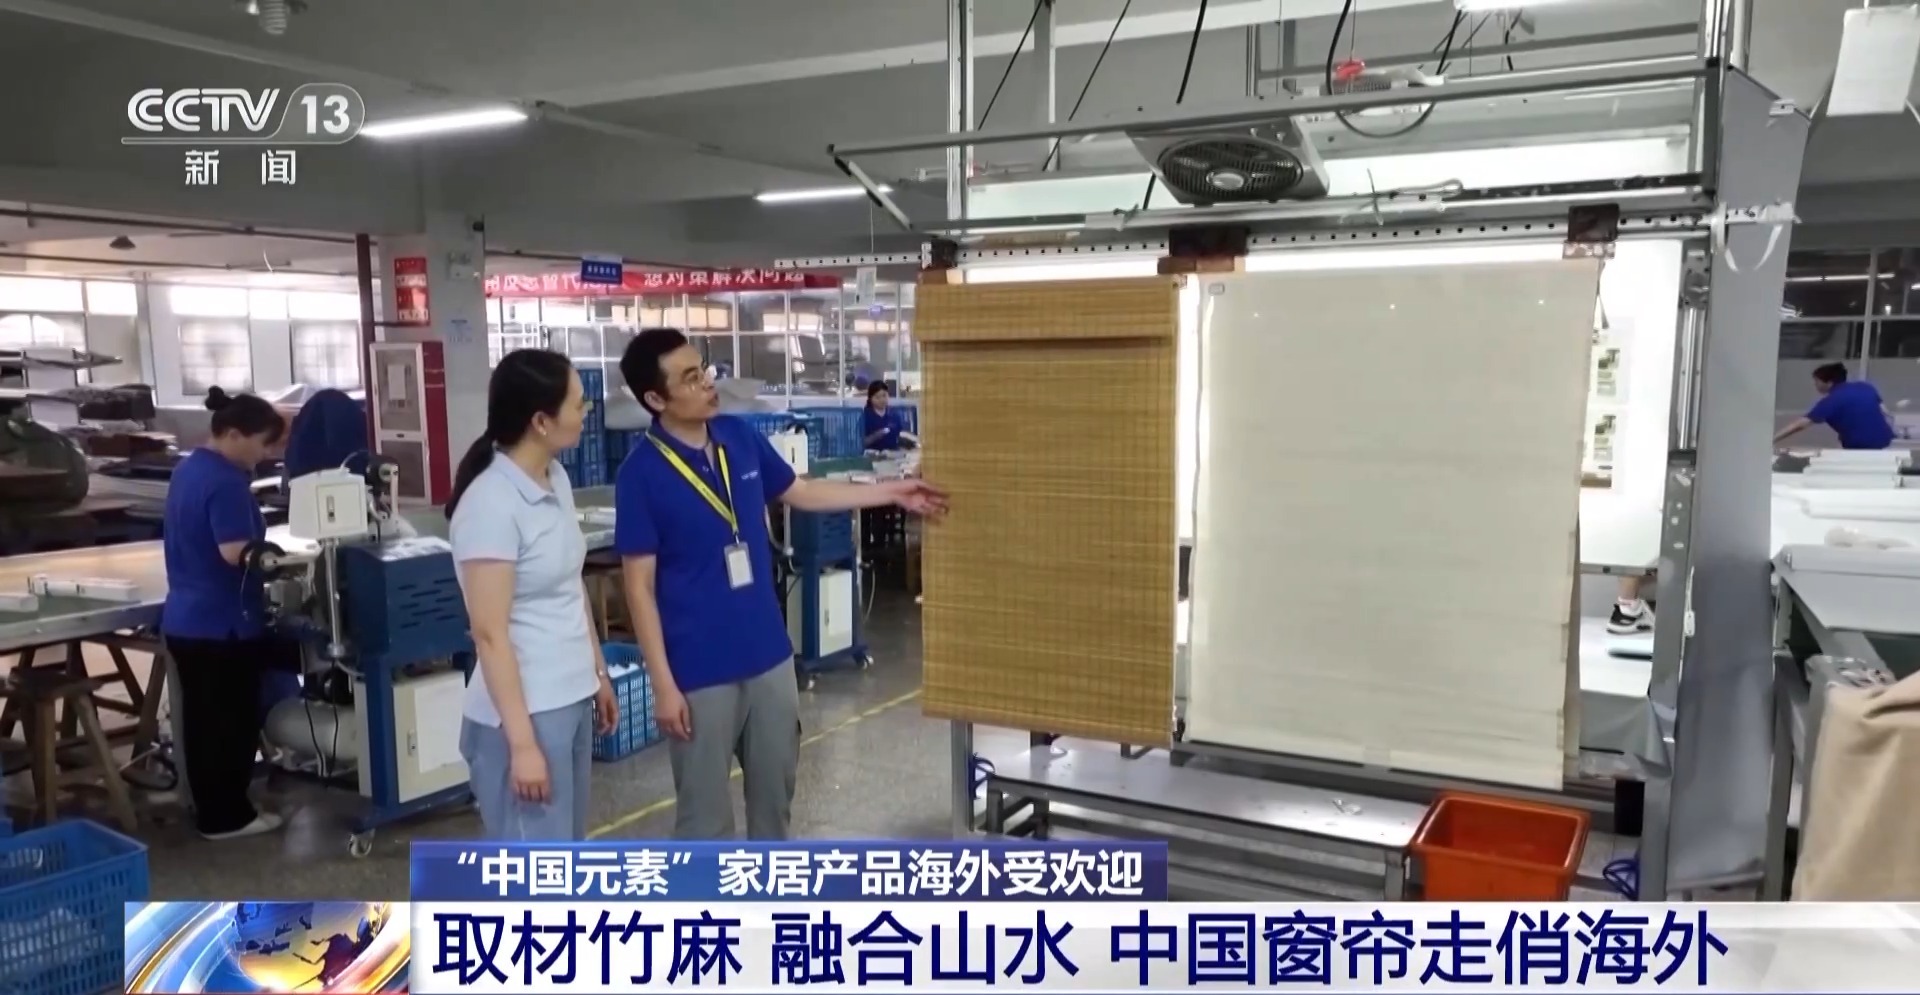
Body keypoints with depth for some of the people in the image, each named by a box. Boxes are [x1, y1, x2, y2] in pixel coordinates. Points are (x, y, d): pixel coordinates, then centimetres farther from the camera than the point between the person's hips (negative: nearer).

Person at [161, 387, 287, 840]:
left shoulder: (187, 470, 11)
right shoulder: (226, 481, -20)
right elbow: (236, 552, -28)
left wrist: (263, 555, 13)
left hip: (185, 620, 9)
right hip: (223, 625, -9)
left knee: (201, 720, 16)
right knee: (235, 723, 4)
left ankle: (209, 811, 26)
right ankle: (227, 816, 14)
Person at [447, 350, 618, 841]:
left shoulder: (556, 479, 6)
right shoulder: (491, 504, -20)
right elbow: (490, 633, -20)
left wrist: (598, 673, 19)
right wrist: (521, 741, -20)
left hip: (571, 700, 9)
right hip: (525, 710, -9)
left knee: (563, 857, 19)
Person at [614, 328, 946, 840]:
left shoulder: (740, 437, 1)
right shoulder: (641, 473, -15)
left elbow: (802, 492, 16)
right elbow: (639, 586, -13)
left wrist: (892, 492, 11)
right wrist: (663, 683, -15)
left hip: (769, 654, 6)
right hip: (700, 670, -6)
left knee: (775, 788, 19)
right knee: (705, 807, 8)